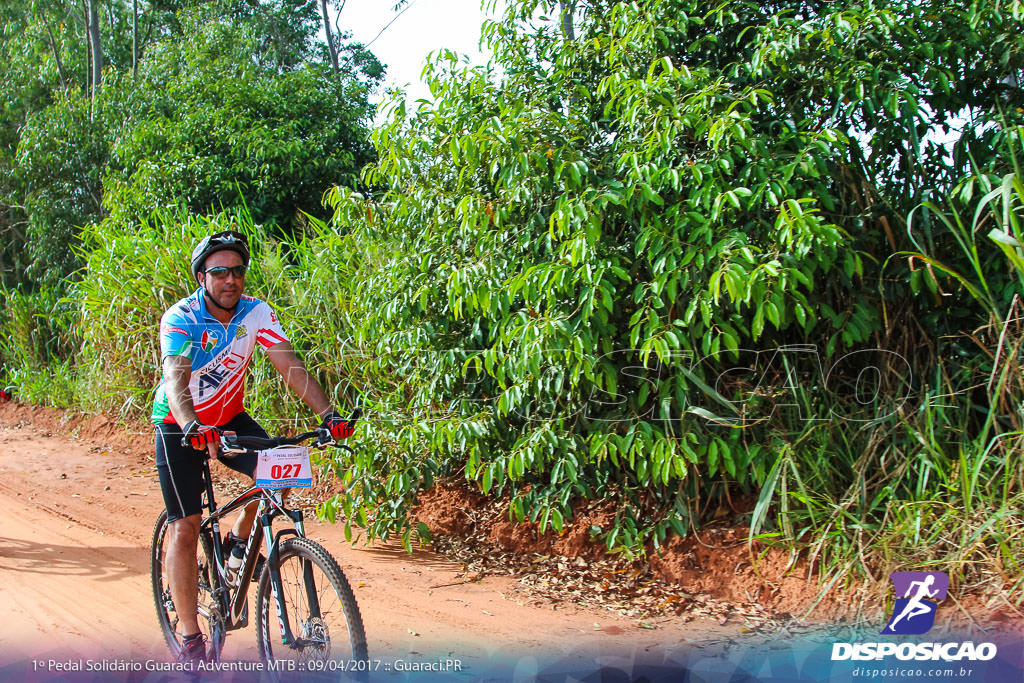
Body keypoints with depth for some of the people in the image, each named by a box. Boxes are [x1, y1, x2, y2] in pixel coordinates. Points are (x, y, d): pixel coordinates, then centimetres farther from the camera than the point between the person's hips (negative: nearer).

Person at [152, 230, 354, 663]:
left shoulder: (256, 313, -14)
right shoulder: (179, 319, -24)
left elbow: (290, 365, -22)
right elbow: (176, 379, -39)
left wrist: (327, 412, -36)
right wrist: (192, 427, -58)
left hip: (229, 419, 4)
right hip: (179, 426, -3)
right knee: (185, 528, -5)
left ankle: (239, 540, 8)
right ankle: (189, 636, 5)